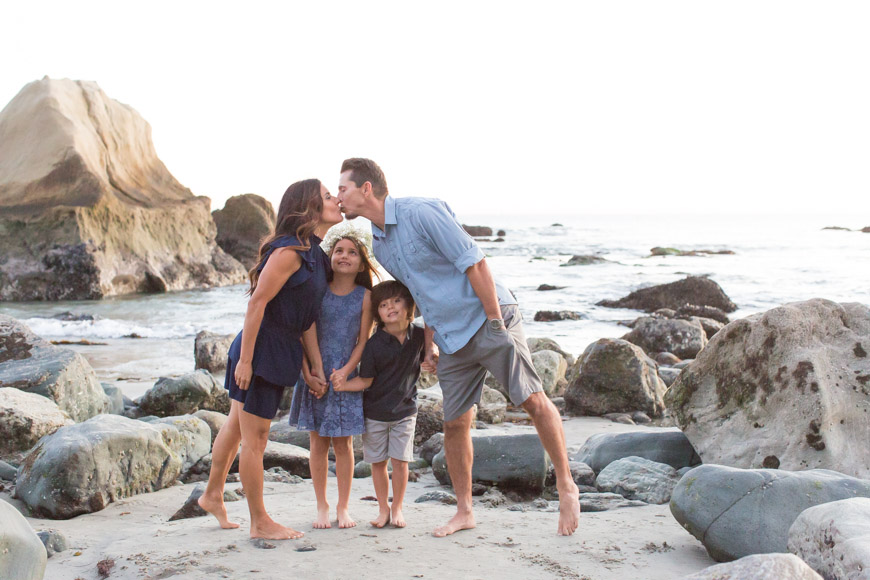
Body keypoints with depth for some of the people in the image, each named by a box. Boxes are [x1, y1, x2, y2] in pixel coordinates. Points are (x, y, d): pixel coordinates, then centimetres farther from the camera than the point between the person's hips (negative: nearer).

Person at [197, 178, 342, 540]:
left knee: (238, 425, 22)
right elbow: (257, 302, -21)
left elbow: (307, 316, 12)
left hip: (280, 354, 10)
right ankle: (260, 522, 12)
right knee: (255, 437, 2)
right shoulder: (289, 251, -19)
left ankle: (213, 495, 38)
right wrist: (245, 359, -21)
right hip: (260, 351, -10)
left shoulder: (314, 254, 10)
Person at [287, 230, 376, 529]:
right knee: (318, 442, 6)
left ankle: (343, 507, 17)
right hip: (316, 378, 0)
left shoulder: (364, 297, 0)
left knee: (343, 443, 5)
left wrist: (346, 370, -14)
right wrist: (308, 373, -11)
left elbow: (363, 341, -1)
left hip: (346, 378, 0)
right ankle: (322, 506, 19)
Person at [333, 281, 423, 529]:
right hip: (375, 412, -1)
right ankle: (383, 509, 24)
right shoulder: (375, 343, -15)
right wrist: (343, 385, -27)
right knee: (378, 462, 8)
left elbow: (428, 357, 14)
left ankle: (397, 507, 19)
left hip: (405, 409, 1)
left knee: (400, 461, -1)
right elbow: (366, 380, -12)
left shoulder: (419, 335, -6)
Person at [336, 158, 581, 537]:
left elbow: (474, 263, -18)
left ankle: (566, 488, 7)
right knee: (454, 424, 6)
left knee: (534, 402, -8)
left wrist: (496, 323, -19)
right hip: (451, 340, 8)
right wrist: (429, 346, 19)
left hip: (488, 320, -7)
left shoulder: (420, 212, -15)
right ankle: (464, 511, 19)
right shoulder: (378, 244, 10)